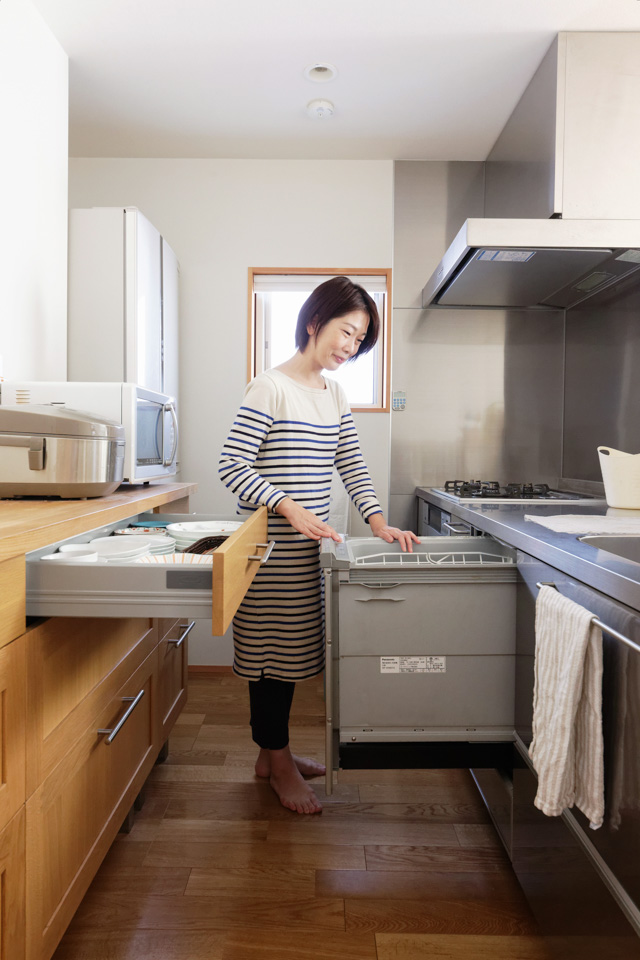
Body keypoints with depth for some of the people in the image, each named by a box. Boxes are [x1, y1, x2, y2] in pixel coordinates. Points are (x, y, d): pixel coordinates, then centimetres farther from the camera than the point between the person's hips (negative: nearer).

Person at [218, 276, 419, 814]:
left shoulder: (335, 395, 12)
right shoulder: (271, 388, -11)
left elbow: (351, 464, 10)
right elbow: (233, 467, -15)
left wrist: (378, 521, -2)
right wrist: (290, 508, -24)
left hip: (308, 544, 8)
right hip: (271, 546, -7)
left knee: (293, 646, 16)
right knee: (271, 646, 4)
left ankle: (273, 751, 34)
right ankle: (279, 764, 23)